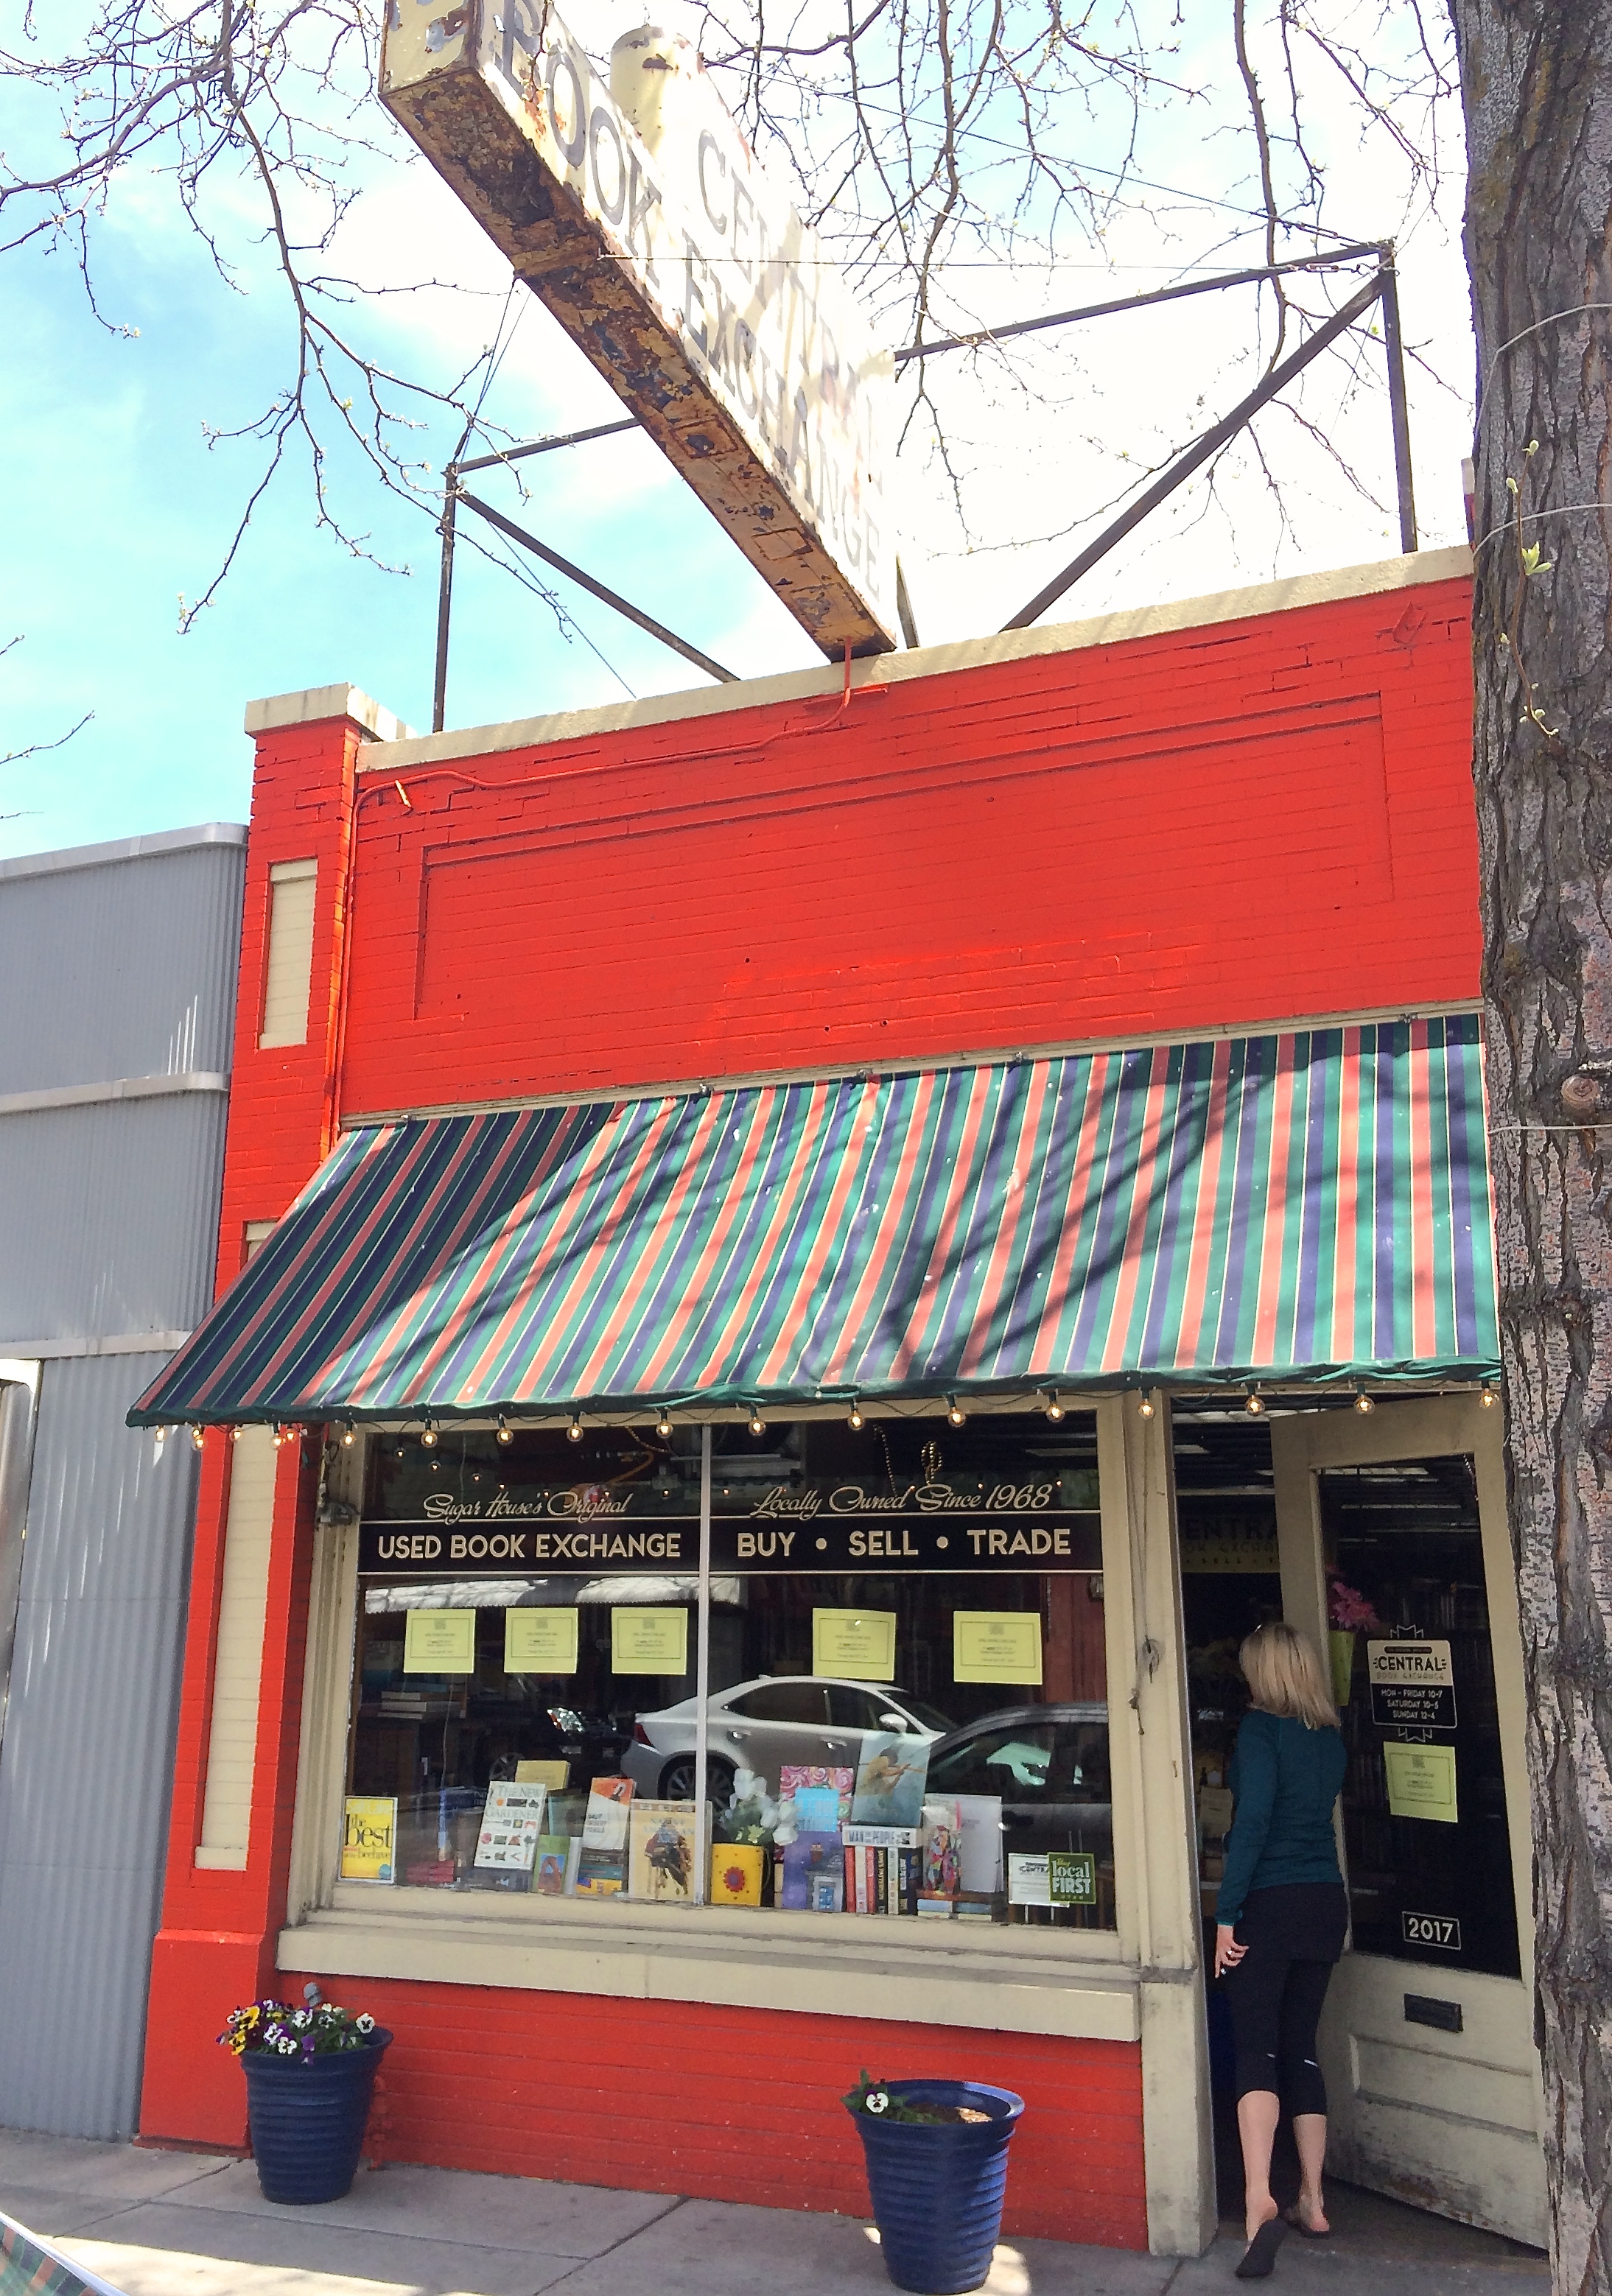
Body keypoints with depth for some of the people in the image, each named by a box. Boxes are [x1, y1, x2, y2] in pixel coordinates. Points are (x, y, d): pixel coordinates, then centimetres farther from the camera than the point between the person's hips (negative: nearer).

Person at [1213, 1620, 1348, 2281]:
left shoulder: (1262, 1726, -11)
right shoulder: (1330, 1737, 8)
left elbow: (1254, 1820, -18)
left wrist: (1226, 1912, -16)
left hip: (1269, 1904, -6)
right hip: (1325, 1903, 6)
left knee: (1256, 2050, -6)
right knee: (1301, 2048, 14)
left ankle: (1258, 2200, -20)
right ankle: (1312, 2205, 19)